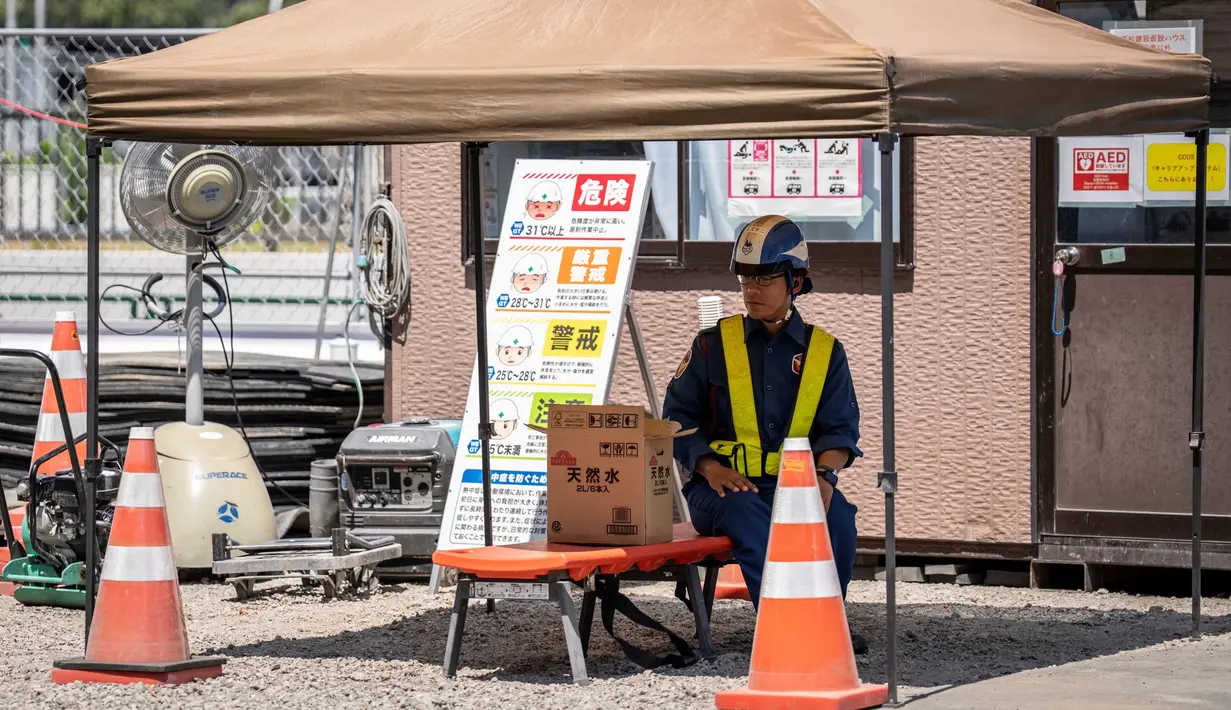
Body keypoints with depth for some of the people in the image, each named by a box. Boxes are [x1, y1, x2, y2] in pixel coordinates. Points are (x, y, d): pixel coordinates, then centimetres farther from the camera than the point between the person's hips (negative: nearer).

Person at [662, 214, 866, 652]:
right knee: (745, 510, -38)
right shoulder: (713, 345, 12)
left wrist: (824, 474, -19)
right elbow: (677, 417, 7)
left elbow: (840, 426, 4)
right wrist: (709, 467, -12)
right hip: (724, 485, -1)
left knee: (836, 512, -33)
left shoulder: (825, 352, 13)